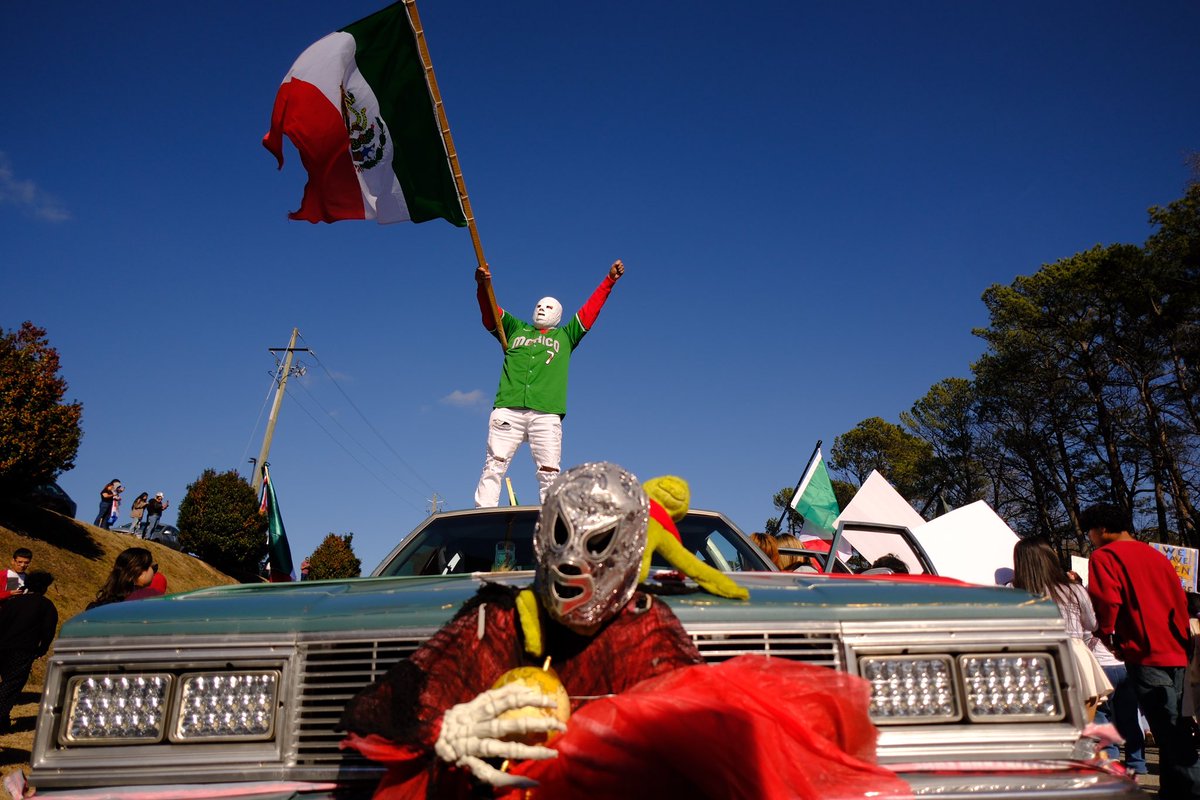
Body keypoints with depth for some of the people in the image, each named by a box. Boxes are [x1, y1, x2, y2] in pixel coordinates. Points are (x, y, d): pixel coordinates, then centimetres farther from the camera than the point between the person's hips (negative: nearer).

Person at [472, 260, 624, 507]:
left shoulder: (565, 336, 26)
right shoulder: (515, 329, 28)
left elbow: (590, 310, 21)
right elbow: (489, 313, 15)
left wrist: (609, 281, 15)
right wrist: (483, 286, -3)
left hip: (546, 414, 0)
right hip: (508, 409, 0)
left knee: (549, 473, -8)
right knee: (494, 466, -9)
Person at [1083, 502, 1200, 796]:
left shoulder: (1104, 555, -5)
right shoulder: (1156, 555, 18)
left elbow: (1106, 599, -17)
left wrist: (1108, 636, -3)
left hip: (1145, 654, -8)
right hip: (1176, 653, 8)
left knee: (1168, 734, -7)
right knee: (1176, 730, 12)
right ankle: (1172, 788, 17)